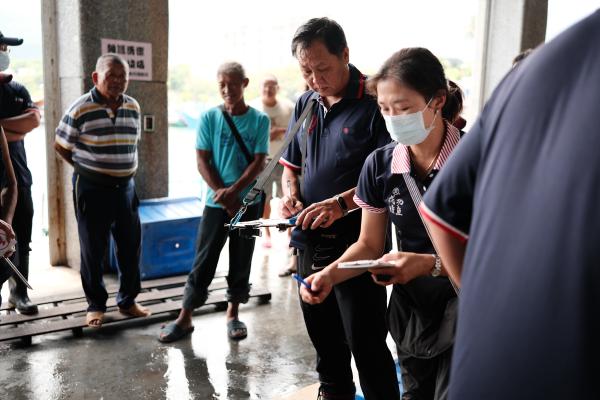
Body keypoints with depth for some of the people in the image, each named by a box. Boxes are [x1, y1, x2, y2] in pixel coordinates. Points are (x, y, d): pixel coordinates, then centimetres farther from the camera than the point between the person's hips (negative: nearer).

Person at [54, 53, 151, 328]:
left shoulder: (133, 106, 4)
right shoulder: (81, 109, -10)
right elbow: (60, 145, 0)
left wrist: (126, 169, 8)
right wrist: (86, 169, -1)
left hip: (125, 186, 5)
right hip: (92, 188, -4)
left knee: (131, 246, 9)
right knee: (93, 249, 6)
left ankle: (127, 301, 25)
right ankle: (95, 305, 21)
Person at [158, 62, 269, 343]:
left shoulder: (259, 120, -1)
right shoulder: (209, 118, 0)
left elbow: (259, 162, -6)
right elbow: (202, 161, -2)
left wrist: (233, 191, -17)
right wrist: (221, 193, -13)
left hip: (248, 203, 0)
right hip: (215, 203, 0)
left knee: (241, 262, 10)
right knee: (203, 262, 3)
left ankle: (233, 314, 24)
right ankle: (184, 319, 12)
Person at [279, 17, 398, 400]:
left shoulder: (374, 102, -12)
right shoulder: (305, 105, 9)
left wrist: (343, 202, -27)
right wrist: (291, 193, 0)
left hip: (357, 242, -7)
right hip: (311, 240, 7)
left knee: (365, 341, 0)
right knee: (323, 333, 19)